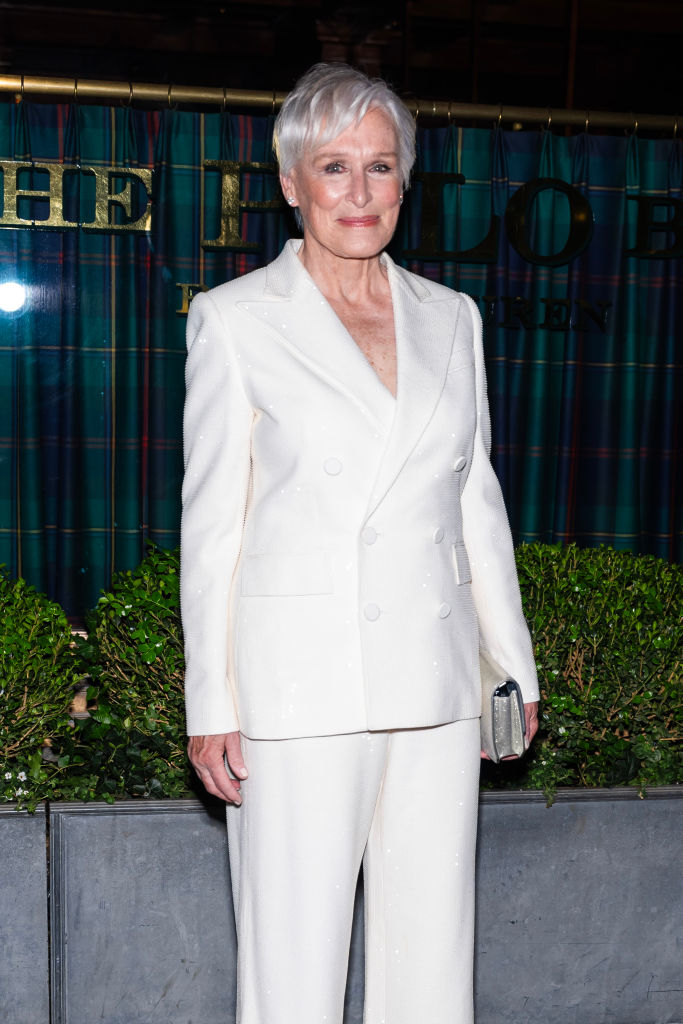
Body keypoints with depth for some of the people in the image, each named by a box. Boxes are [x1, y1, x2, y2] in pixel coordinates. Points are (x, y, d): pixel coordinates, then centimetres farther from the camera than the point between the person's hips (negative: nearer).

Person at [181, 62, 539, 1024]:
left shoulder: (451, 317, 11)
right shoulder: (235, 318, 0)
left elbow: (477, 501, 15)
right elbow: (211, 520, 0)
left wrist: (512, 662, 14)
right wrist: (212, 702, -4)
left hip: (435, 682, 4)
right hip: (299, 684, -3)